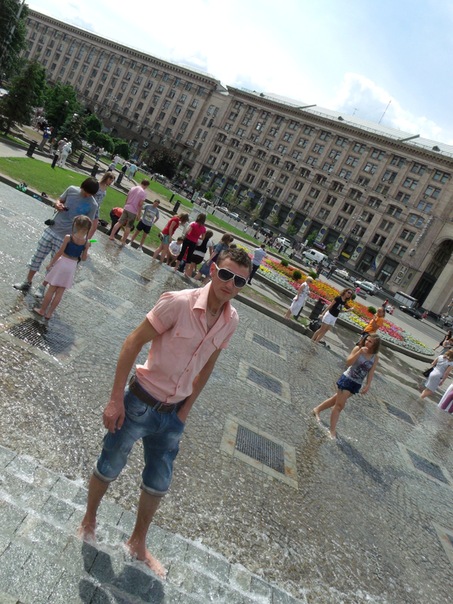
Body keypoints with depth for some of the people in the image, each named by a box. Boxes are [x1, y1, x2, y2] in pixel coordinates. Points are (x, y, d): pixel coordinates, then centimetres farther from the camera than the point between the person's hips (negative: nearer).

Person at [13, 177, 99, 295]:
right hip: (52, 229, 4)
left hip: (65, 237, -3)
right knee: (38, 256, 11)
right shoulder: (71, 190, -5)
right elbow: (60, 201, 12)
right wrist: (57, 205, -11)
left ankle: (43, 287, 25)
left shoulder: (93, 205, -13)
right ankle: (27, 283, 27)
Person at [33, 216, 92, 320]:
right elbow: (83, 258, 1)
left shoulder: (68, 237, -14)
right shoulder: (86, 242, -7)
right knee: (60, 292, 10)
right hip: (72, 266, 2)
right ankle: (49, 313, 18)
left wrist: (50, 264, 0)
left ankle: (42, 310, 21)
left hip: (62, 263, -2)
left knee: (52, 289, 10)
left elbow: (59, 253, -10)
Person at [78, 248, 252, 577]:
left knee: (159, 484, 20)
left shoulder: (231, 320, -7)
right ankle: (89, 519, 50)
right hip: (140, 403, -5)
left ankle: (138, 543, 47)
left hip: (173, 413, 5)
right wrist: (116, 398, -18)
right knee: (109, 468, 18)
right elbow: (133, 342, -19)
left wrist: (186, 408, 8)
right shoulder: (179, 302, -25)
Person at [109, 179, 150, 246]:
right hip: (133, 211, -5)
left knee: (119, 222, 13)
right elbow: (140, 204, -14)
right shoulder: (143, 192, -11)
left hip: (126, 208, 5)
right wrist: (139, 214, -8)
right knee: (128, 227, 6)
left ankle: (111, 236, 17)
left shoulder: (133, 188, 7)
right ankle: (123, 241, 12)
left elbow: (126, 199, 11)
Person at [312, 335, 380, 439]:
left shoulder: (375, 358, -2)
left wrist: (368, 385, -10)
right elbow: (348, 362, -21)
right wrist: (359, 352, -30)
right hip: (347, 379, -5)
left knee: (337, 399, 19)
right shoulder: (358, 348, -13)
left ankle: (317, 409, 38)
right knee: (339, 405, -4)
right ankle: (332, 431, 3)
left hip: (356, 384, 5)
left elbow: (371, 373, -1)